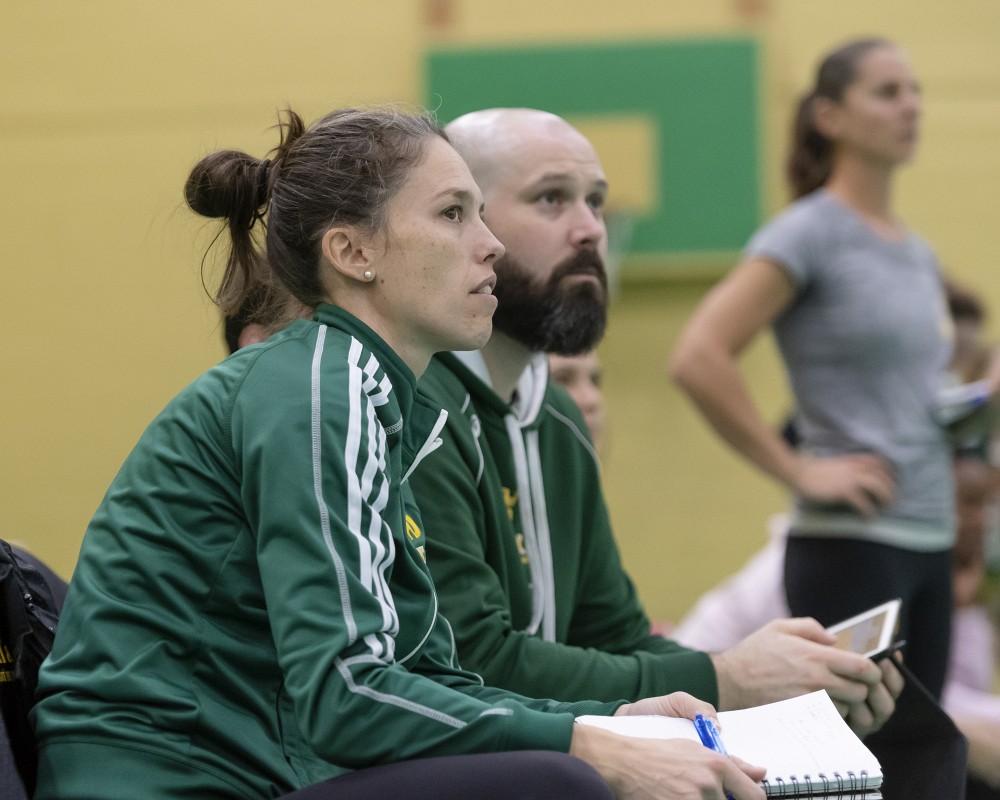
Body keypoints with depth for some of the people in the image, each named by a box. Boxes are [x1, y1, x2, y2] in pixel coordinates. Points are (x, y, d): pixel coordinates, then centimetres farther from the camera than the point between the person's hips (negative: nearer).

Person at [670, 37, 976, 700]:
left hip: (931, 540, 8)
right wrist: (799, 471, -16)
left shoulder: (919, 254, 16)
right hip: (850, 542, -8)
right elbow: (698, 360, -18)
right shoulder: (812, 233, -8)